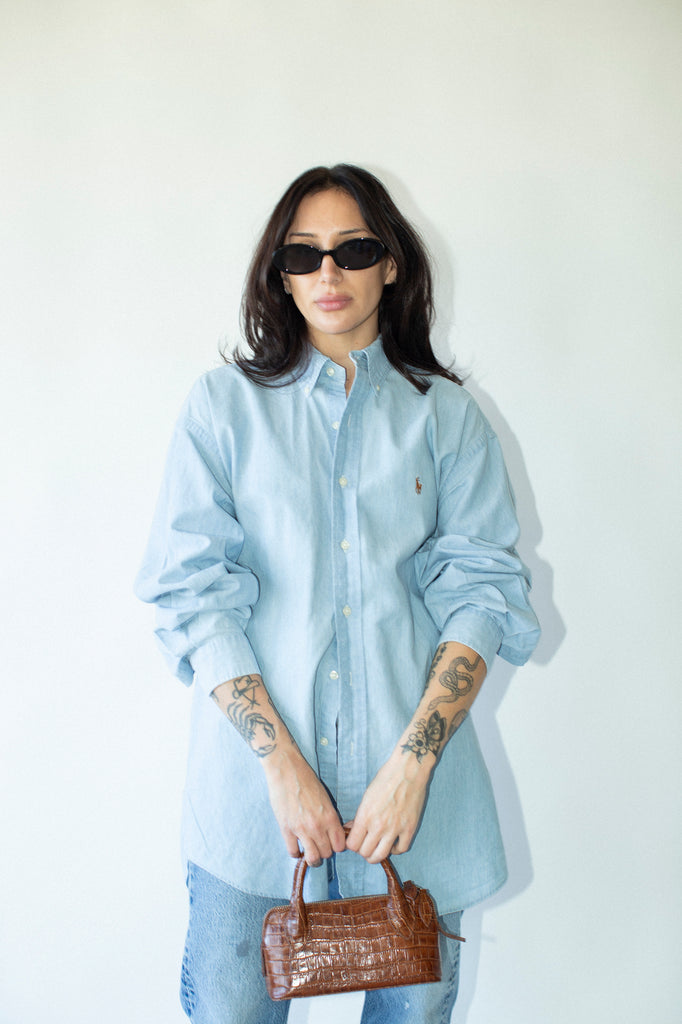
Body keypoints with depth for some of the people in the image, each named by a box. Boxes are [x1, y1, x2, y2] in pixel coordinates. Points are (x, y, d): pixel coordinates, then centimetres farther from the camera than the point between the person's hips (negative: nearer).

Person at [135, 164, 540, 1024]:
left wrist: (412, 761, -12)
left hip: (411, 777, 1)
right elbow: (192, 595, -4)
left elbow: (480, 591, -1)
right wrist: (281, 763, -13)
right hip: (254, 775, -1)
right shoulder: (225, 404, 3)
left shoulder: (446, 414, 6)